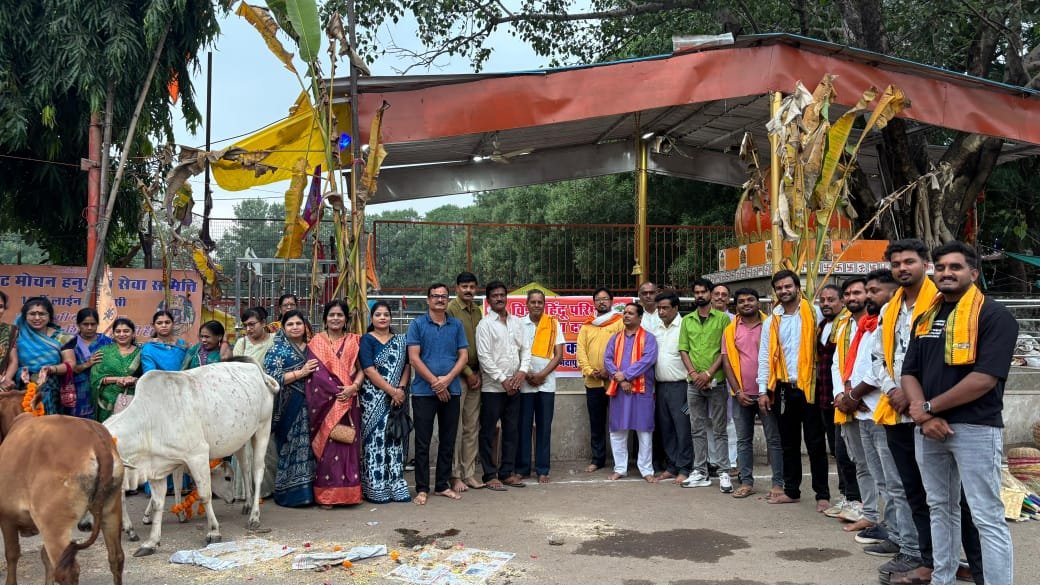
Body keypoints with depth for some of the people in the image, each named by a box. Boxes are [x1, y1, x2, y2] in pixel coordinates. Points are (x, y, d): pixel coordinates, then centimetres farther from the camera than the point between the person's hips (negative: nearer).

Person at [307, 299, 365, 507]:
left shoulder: (354, 341, 12)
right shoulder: (316, 342, 6)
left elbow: (361, 369, 8)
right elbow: (315, 373, -3)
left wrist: (353, 387, -11)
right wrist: (337, 391, -12)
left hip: (349, 402, 2)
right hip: (325, 401, -2)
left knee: (348, 444, 2)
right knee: (326, 445, -4)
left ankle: (348, 491, 9)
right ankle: (325, 494, 1)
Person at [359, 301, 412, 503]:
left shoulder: (400, 340, 14)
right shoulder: (367, 340, 0)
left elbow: (407, 366, 8)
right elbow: (369, 371, -10)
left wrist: (401, 389, -9)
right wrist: (392, 391, -14)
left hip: (397, 398, 4)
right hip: (374, 399, -4)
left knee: (395, 441, 5)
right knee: (376, 440, -4)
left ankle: (396, 486, 11)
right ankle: (376, 489, 2)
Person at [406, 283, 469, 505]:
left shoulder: (457, 325, 9)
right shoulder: (417, 324, 0)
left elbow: (464, 356, 5)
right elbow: (414, 358, -6)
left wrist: (447, 379, -11)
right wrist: (435, 383, -12)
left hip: (451, 391, 3)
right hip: (424, 391, -3)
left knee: (448, 441, 9)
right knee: (422, 442, 1)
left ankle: (443, 485, 20)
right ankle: (422, 489, 9)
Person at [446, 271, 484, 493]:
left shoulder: (477, 311, 13)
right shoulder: (450, 309, -8)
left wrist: (479, 373, 4)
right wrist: (468, 373, -10)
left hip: (475, 376, 6)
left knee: (472, 427, 9)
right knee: (456, 427, -3)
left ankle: (469, 473, 16)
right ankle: (455, 475, 4)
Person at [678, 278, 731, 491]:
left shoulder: (722, 318, -1)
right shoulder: (687, 320, 10)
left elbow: (725, 350, -6)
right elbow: (683, 350, 7)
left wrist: (708, 373, -14)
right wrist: (693, 373, -7)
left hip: (716, 382, -4)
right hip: (694, 383, 4)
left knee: (720, 430, 1)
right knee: (698, 430, 9)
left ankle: (724, 473, 5)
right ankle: (700, 473, 16)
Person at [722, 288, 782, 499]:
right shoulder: (730, 330, 6)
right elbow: (726, 362, 4)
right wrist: (737, 391, -5)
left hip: (766, 392, -2)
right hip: (742, 394, 3)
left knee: (774, 439, 2)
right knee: (743, 439, 8)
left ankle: (778, 483, 6)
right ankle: (746, 482, 15)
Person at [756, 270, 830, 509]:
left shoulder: (813, 314, -3)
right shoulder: (771, 321, 10)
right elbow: (764, 357, 10)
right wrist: (764, 389, 3)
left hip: (809, 387, -4)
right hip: (784, 388, 5)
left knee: (815, 443, 0)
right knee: (788, 443, 13)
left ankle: (822, 494, 7)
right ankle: (791, 491, 22)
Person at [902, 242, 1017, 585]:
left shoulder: (993, 316, -8)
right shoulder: (925, 319, 13)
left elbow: (985, 378, -17)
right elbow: (909, 373, 9)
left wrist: (929, 407, -11)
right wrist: (924, 417, -9)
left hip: (974, 428, -7)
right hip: (928, 429, 7)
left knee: (987, 516, -3)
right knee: (940, 509, 16)